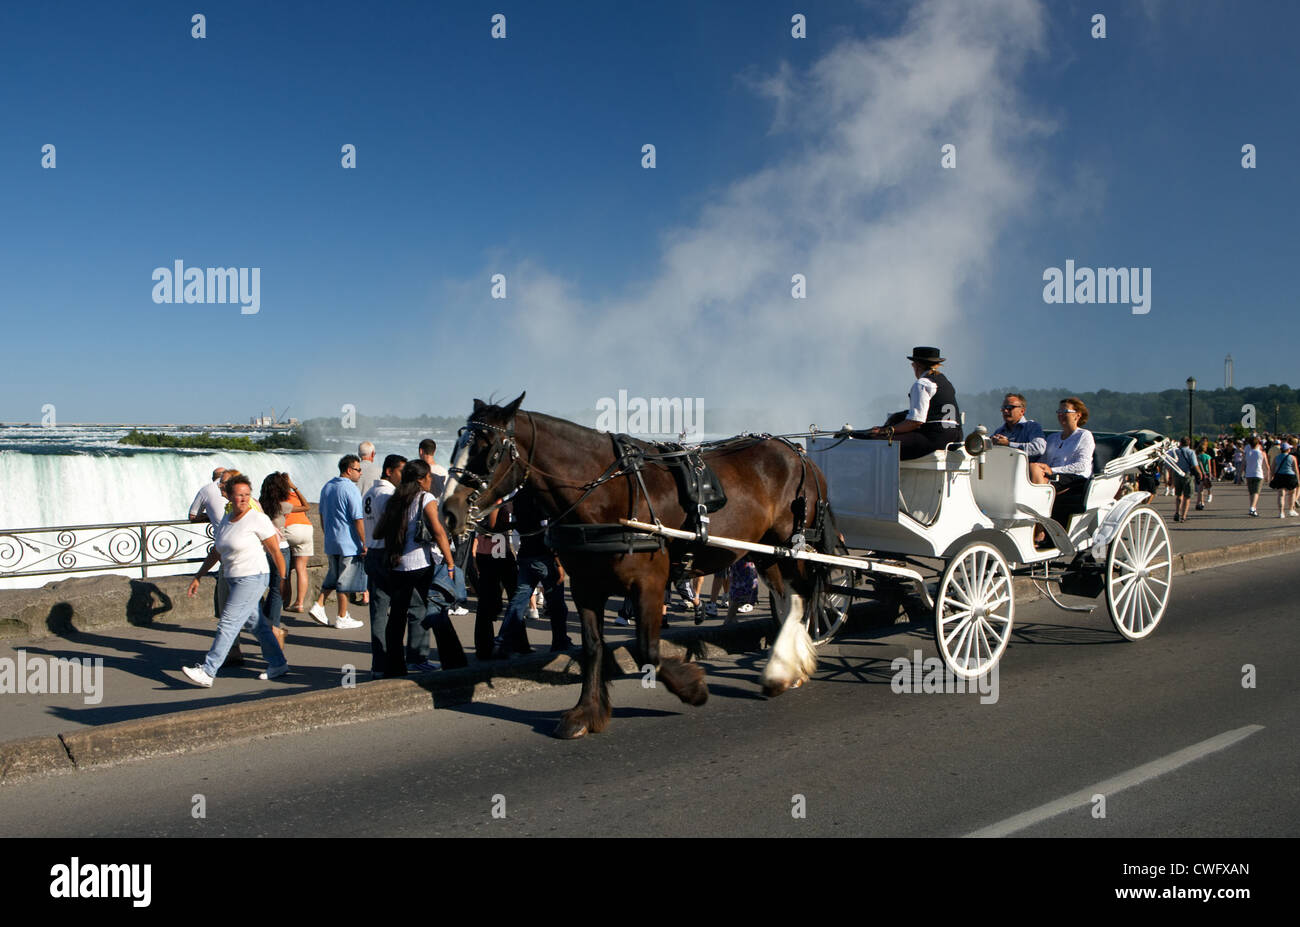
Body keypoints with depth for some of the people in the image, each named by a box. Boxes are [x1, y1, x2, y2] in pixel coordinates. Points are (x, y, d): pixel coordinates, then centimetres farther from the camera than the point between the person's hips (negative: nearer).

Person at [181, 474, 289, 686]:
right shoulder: (226, 520, 12)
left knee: (228, 624, -10)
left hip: (253, 579, -8)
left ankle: (207, 672, -9)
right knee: (256, 623, 12)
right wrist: (197, 577, 20)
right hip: (233, 580, 8)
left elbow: (276, 551, -9)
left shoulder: (258, 520, -11)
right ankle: (278, 664, 23)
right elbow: (215, 553, 21)